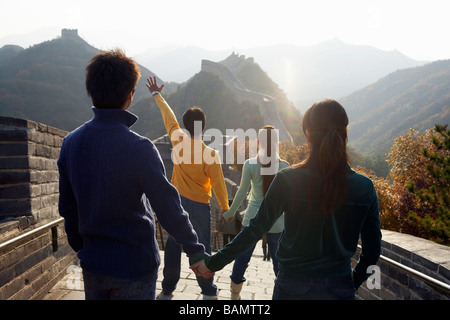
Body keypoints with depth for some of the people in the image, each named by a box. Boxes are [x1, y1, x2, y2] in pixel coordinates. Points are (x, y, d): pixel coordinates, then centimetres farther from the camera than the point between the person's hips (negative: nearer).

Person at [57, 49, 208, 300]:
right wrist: (196, 252, -9)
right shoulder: (138, 148, -23)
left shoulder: (71, 143, -3)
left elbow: (67, 208, 5)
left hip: (92, 266, 6)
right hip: (134, 268, -5)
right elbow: (168, 207, -21)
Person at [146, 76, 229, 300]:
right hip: (200, 205, -3)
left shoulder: (178, 141, -7)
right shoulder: (210, 153, -16)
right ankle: (208, 291, 16)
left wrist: (157, 94, 24)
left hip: (178, 202, 3)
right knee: (202, 248, 6)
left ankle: (167, 290, 22)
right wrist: (225, 209, 0)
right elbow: (217, 183, -11)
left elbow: (169, 117, 8)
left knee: (173, 245, 12)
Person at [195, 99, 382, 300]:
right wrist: (352, 283, 16)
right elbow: (372, 251, -1)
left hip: (293, 286, -2)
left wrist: (212, 263, 0)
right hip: (340, 289, 3)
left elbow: (255, 230, -11)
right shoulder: (364, 188, -8)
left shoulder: (288, 180, -15)